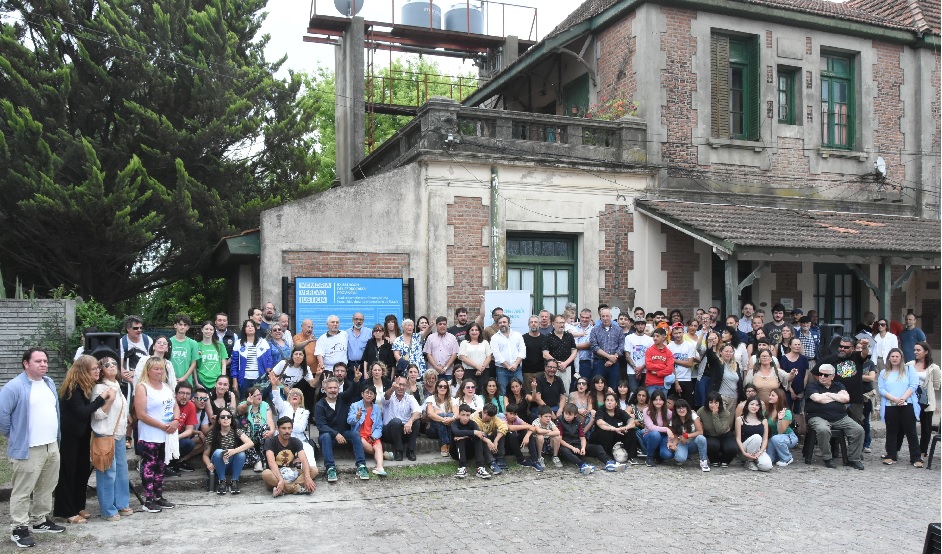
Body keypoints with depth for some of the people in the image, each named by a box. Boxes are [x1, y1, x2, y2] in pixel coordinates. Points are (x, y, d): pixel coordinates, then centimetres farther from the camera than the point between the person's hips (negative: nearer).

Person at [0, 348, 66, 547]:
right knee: (23, 490, 0)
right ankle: (19, 529, 8)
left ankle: (41, 520, 31)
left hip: (52, 446, 8)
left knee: (46, 487, 18)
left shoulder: (49, 383, 11)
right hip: (28, 449, -8)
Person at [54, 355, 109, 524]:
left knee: (83, 470, 13)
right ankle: (67, 512, 8)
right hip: (69, 435, -8)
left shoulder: (87, 386, 5)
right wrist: (102, 398, -28)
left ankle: (78, 507, 24)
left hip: (82, 435, 9)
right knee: (68, 472, 0)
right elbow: (82, 412, -27)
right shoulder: (72, 388, -21)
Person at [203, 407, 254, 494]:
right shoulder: (212, 434, -6)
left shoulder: (237, 431, -7)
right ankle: (222, 481, -16)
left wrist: (234, 451, -36)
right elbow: (205, 454, -1)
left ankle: (234, 481, -14)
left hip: (233, 466, 0)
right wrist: (209, 464, -23)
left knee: (241, 454, -30)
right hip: (218, 467, 0)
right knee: (218, 452, -30)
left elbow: (251, 443, -22)